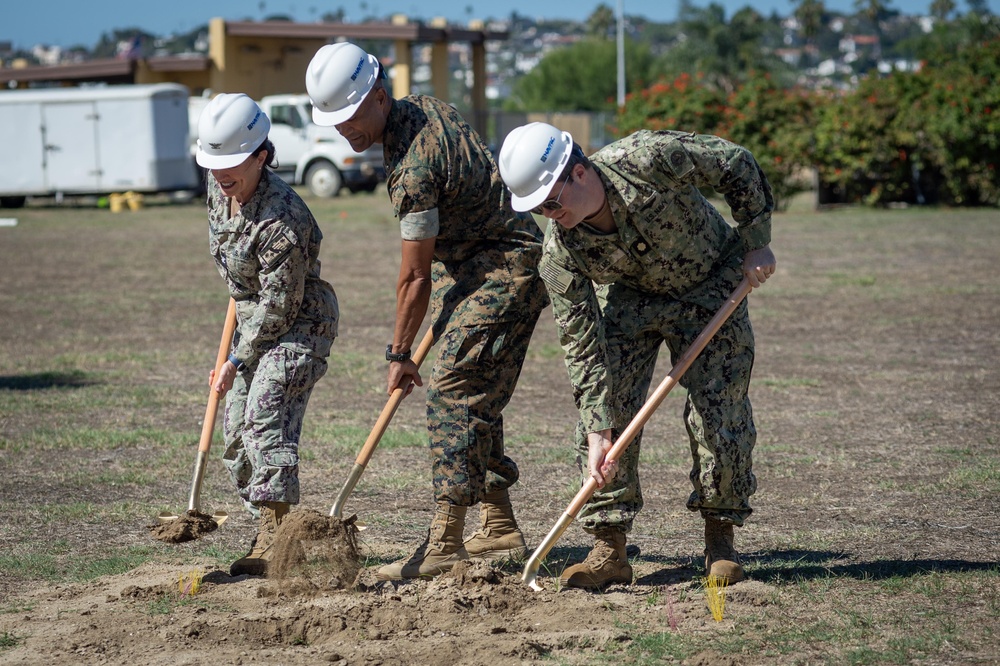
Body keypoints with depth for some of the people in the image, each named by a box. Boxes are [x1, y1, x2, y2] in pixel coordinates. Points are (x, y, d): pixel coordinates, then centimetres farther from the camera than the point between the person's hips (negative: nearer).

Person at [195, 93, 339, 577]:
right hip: (252, 321, 9)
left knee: (266, 419, -22)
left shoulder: (282, 220, -31)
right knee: (237, 433, 10)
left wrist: (236, 361, -17)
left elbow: (278, 306, -25)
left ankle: (272, 540, -24)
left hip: (297, 325, -9)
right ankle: (271, 532, 21)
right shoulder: (220, 188, -5)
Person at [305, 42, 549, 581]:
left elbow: (416, 277, -18)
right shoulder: (421, 108, 4)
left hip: (502, 270, -11)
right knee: (471, 398, 11)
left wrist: (399, 352, -7)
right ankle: (499, 531, 17)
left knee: (453, 395, -14)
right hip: (475, 264, 11)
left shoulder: (415, 164, -26)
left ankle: (445, 545, -14)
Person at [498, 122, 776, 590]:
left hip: (710, 286, -2)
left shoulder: (649, 160, -35)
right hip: (627, 298, 2)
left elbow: (738, 166, -20)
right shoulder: (560, 252, -26)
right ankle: (609, 549, -4)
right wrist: (598, 431, -27)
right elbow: (582, 345, -22)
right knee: (609, 412, -11)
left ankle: (720, 541, 10)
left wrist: (756, 245, -15)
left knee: (720, 414, -6)